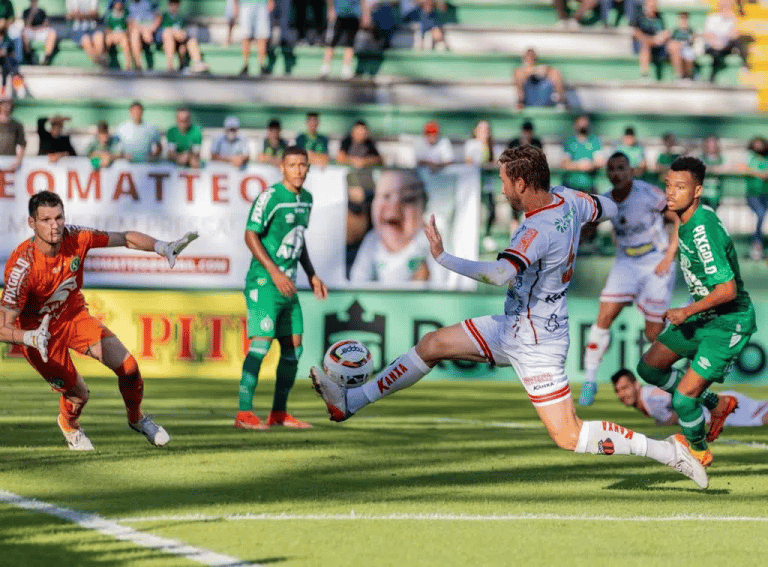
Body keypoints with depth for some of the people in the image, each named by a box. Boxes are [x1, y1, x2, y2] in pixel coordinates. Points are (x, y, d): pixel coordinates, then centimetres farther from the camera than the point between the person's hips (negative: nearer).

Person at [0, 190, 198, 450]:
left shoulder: (75, 238, -21)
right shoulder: (21, 266, -34)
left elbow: (125, 238, -6)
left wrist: (163, 248, -21)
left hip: (74, 315, 4)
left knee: (127, 366, -4)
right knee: (78, 394, -4)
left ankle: (136, 418, 28)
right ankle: (69, 424, 35)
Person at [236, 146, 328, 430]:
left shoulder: (306, 199, 12)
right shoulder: (269, 198, -13)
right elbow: (251, 235, -16)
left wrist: (312, 275, 19)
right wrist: (275, 273, -22)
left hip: (288, 285, 8)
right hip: (264, 282, -8)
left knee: (293, 348, 9)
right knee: (261, 343, -16)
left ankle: (279, 412, 18)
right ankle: (244, 413, -16)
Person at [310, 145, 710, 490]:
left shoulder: (540, 231, -31)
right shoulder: (568, 201, -4)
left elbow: (500, 274, -46)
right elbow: (607, 209, 17)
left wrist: (443, 258, -43)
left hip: (536, 345, -10)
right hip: (511, 327, 10)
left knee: (569, 438, -7)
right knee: (432, 344, 11)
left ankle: (665, 451, -1)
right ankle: (350, 401, 19)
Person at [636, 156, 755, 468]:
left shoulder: (702, 230, -29)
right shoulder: (689, 220, 0)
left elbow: (727, 289, -31)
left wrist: (687, 312, -19)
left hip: (727, 323, -10)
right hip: (702, 315, 10)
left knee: (683, 397, -12)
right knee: (649, 367, 14)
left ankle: (699, 450, 17)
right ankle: (717, 404, 29)